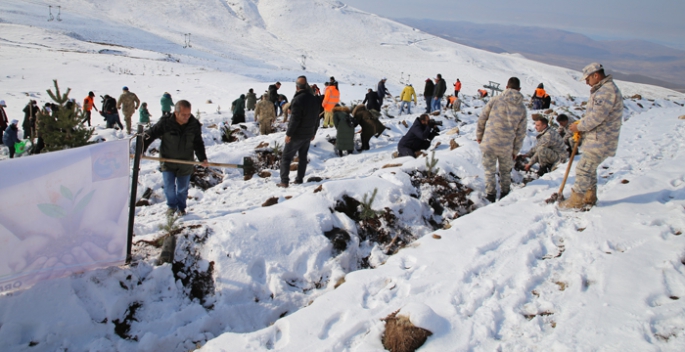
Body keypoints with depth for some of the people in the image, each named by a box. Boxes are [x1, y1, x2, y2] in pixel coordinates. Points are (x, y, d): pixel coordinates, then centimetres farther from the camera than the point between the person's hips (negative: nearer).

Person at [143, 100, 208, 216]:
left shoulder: (194, 125, -9)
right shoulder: (165, 122, -18)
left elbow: (198, 143, 1)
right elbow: (149, 135, -10)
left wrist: (202, 159, -10)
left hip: (185, 163, 2)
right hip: (167, 160, -2)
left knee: (183, 187, 10)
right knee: (169, 186, -6)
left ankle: (181, 207, 34)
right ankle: (171, 205, 21)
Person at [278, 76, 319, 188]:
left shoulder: (297, 100, -21)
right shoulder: (314, 99, 5)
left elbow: (294, 119, -23)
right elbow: (316, 118, 11)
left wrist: (288, 134, -15)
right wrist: (313, 132, 20)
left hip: (297, 135, -7)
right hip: (308, 134, 7)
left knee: (286, 157, 2)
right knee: (303, 157, 16)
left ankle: (284, 181, 0)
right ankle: (300, 179, 20)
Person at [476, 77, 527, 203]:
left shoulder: (495, 100, -5)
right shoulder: (521, 108, 1)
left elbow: (482, 119, -1)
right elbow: (521, 132, 4)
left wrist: (479, 135, 13)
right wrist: (515, 150, 12)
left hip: (489, 143, -1)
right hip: (506, 146, 2)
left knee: (490, 171, 12)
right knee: (505, 171, 21)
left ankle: (490, 194, 18)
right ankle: (504, 194, 31)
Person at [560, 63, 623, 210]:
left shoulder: (607, 90, -19)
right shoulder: (602, 90, 16)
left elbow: (596, 117, -24)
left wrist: (579, 127, -11)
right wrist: (580, 127, 7)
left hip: (600, 141, -11)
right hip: (596, 139, 11)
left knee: (583, 169, -6)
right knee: (589, 169, 18)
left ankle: (575, 201, 1)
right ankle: (589, 198, 29)